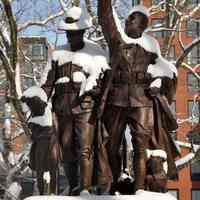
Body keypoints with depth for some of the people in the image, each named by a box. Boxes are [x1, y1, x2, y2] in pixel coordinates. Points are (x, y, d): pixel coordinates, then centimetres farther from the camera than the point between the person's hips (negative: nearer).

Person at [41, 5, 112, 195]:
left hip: (85, 105, -4)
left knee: (85, 148, -12)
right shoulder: (59, 53, 17)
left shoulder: (95, 51, 4)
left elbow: (99, 76, -6)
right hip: (63, 106, 5)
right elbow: (48, 80, 16)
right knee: (67, 149, 6)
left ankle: (85, 188, -11)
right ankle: (73, 187, 15)